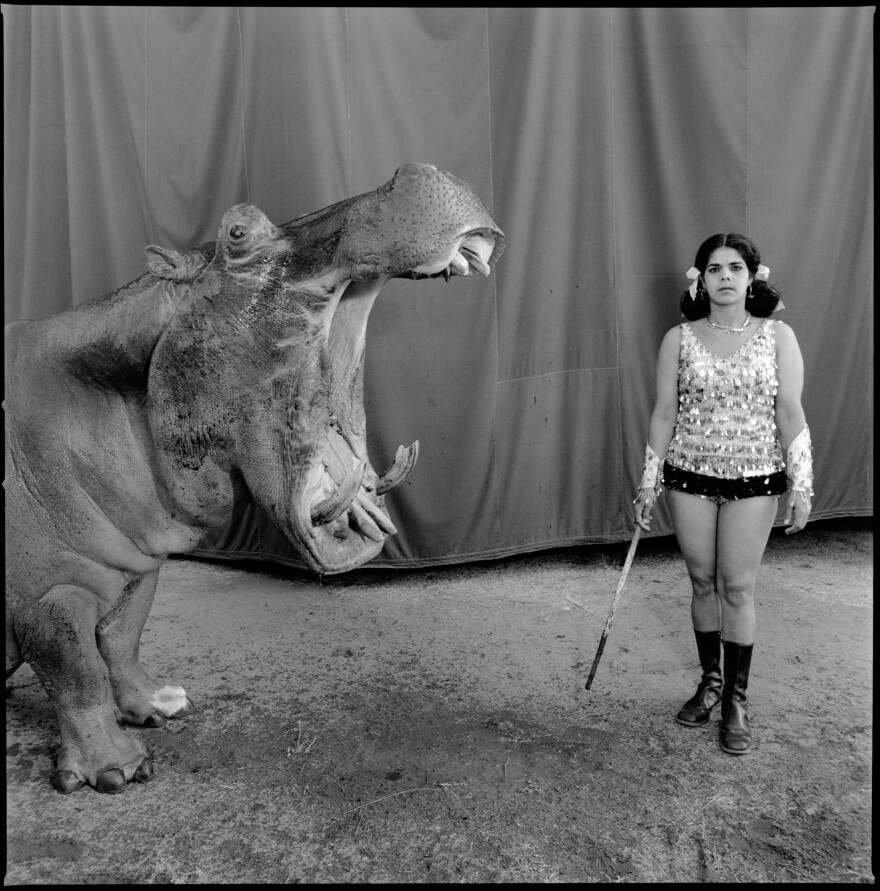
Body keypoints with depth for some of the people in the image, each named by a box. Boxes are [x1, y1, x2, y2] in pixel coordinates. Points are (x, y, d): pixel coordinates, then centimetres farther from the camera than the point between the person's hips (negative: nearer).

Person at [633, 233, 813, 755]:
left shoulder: (778, 337, -2)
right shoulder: (679, 339, 0)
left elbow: (791, 413, -3)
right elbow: (664, 412, 2)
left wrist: (801, 483, -7)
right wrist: (649, 482, 2)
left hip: (754, 481, -1)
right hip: (690, 477, 1)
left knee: (738, 588, 3)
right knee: (703, 582, 11)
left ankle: (736, 699, 19)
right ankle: (710, 680, 31)